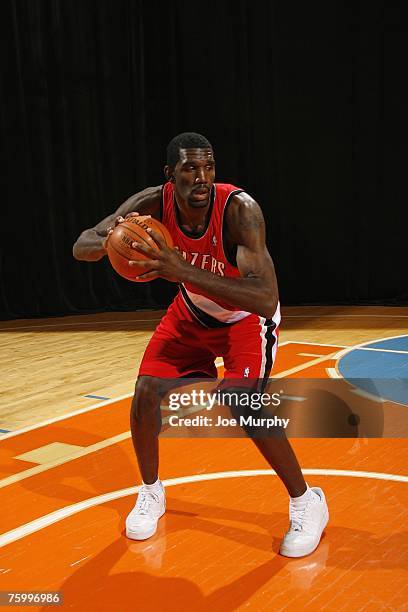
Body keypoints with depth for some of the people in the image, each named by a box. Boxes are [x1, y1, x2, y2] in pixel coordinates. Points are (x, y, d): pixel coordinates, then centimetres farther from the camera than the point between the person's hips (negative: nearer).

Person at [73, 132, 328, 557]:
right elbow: (80, 247, -16)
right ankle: (151, 494, 22)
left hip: (247, 316, -4)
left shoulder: (239, 209, -36)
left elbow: (266, 300, -45)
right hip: (192, 311, 5)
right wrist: (107, 242, -42)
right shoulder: (153, 204, -23)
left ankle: (307, 503, 1)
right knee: (146, 394, -5)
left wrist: (184, 270, -54)